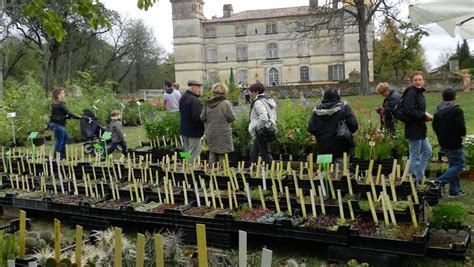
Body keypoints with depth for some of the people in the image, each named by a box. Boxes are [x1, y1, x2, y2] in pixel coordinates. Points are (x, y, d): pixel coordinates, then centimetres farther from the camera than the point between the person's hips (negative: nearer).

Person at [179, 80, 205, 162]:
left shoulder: (182, 98, 11)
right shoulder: (194, 100, -20)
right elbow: (198, 116, -25)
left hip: (184, 130, 9)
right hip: (194, 131, -9)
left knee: (187, 152, 18)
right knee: (194, 154, -2)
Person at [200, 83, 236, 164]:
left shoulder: (208, 104, 2)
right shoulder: (226, 103, -14)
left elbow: (202, 118, 6)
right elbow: (231, 117, -12)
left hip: (211, 133, 5)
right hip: (223, 134, -5)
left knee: (212, 153, 16)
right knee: (223, 154, 2)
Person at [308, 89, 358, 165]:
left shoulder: (317, 111, 2)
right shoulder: (344, 108, -5)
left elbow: (310, 129, -1)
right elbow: (354, 125, -12)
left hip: (323, 150, 3)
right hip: (340, 150, -3)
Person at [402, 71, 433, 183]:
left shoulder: (420, 93, 15)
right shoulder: (411, 93, -15)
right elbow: (408, 111, -27)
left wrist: (426, 116, 1)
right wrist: (424, 116, -18)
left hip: (420, 129, 10)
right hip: (413, 129, -10)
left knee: (427, 151, 15)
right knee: (415, 156, -2)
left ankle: (419, 177, 23)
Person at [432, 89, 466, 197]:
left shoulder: (438, 111, 7)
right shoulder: (456, 111, -15)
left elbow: (435, 127, 12)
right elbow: (461, 128, -20)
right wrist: (462, 134, 1)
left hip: (444, 143, 8)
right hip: (455, 143, -8)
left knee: (453, 165, 16)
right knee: (459, 165, -1)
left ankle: (455, 190, 17)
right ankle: (439, 182, -14)